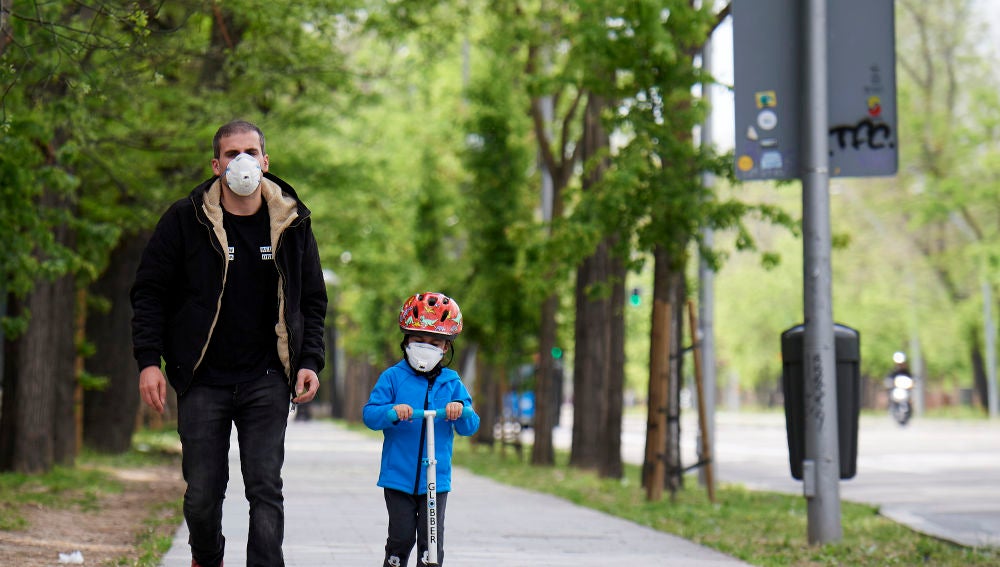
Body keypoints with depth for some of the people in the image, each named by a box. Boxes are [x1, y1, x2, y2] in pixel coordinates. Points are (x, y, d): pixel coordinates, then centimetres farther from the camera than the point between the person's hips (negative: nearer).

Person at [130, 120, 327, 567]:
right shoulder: (185, 220, -1)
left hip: (266, 380, 1)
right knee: (202, 492, 2)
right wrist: (148, 361, -7)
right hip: (203, 379, -1)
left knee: (265, 487, -8)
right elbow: (149, 293, 3)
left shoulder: (292, 223, 5)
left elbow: (312, 300, 14)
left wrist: (310, 361, 1)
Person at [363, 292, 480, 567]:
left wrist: (461, 411, -18)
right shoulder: (392, 377, 0)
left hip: (436, 478, 2)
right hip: (398, 475, -1)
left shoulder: (451, 382, 7)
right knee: (401, 537, 1)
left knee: (432, 539, 1)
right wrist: (392, 412, -27)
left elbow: (470, 427, 4)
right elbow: (369, 415, -7)